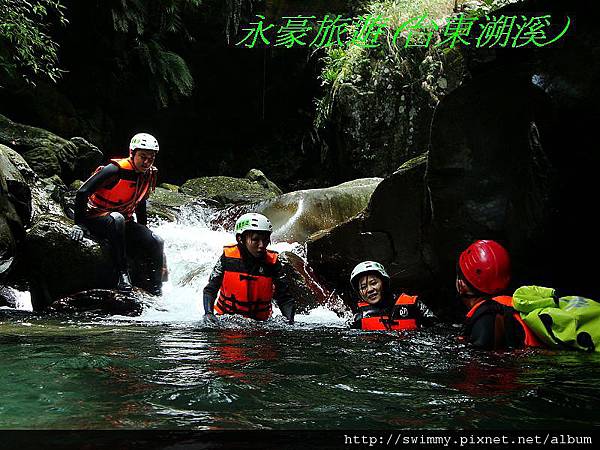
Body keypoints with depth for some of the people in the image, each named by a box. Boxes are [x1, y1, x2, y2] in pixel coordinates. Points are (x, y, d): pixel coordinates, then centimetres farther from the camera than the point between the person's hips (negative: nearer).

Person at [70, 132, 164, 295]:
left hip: (123, 223, 6)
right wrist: (79, 224, -22)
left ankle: (155, 291, -7)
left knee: (156, 242, -15)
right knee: (117, 219, -41)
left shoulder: (148, 176, 2)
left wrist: (143, 230, 16)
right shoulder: (116, 170, -22)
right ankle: (122, 274, -35)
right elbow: (82, 192, -21)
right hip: (96, 219, -6)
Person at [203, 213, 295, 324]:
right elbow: (210, 290, -7)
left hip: (259, 322, 0)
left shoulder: (272, 263, -8)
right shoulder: (228, 257, -9)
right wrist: (209, 313, -23)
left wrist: (290, 319, -26)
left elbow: (284, 297, -8)